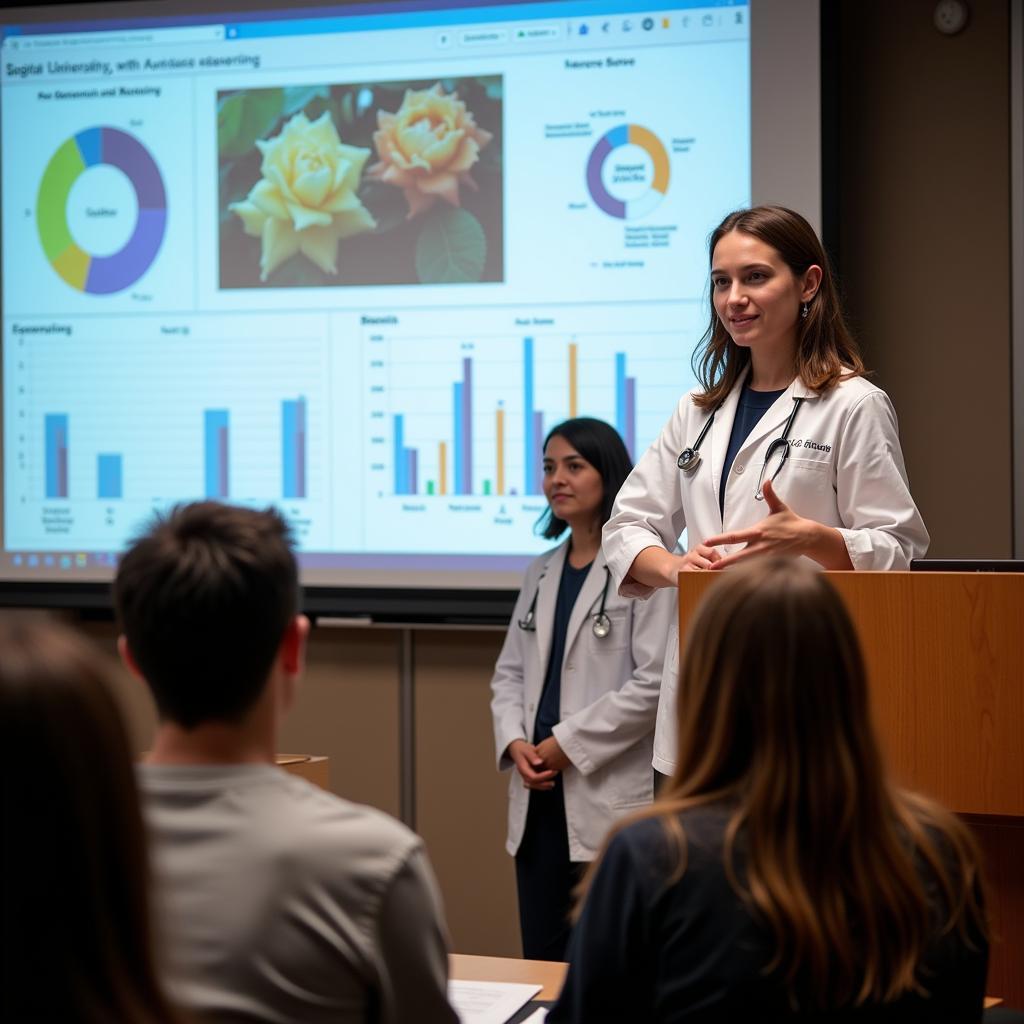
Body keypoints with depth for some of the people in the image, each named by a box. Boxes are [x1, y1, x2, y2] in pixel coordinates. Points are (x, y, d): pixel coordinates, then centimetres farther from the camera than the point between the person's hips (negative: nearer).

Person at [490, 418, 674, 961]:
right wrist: (514, 742, -2)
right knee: (541, 957, 10)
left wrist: (569, 743, -12)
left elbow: (655, 681, -15)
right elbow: (510, 672, 16)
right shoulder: (541, 572, 15)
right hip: (539, 794, 7)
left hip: (611, 794, -7)